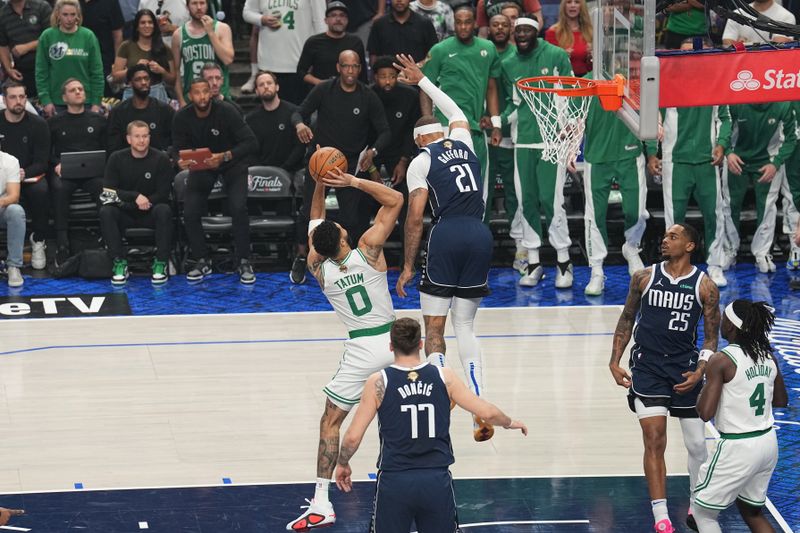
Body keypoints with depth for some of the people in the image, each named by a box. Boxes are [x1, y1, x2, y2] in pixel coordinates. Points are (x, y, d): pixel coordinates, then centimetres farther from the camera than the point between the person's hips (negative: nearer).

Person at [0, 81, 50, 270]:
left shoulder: (38, 124, -2)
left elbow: (42, 162, -4)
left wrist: (25, 173, -26)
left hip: (30, 176, 0)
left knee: (41, 190, -34)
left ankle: (38, 240, -14)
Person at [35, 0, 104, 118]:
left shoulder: (88, 36, 0)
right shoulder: (47, 36, 0)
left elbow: (97, 72, 2)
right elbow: (41, 72, 2)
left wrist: (96, 102, -3)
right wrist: (45, 100, -6)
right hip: (56, 103, 0)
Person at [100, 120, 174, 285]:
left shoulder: (161, 159, -6)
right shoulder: (117, 159, -2)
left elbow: (163, 194, -8)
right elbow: (108, 192, -9)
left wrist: (145, 202, -23)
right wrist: (136, 197, -21)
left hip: (150, 213, -1)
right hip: (125, 214, 1)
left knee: (164, 210, -33)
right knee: (106, 212, -29)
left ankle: (160, 264, -27)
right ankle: (119, 263, -23)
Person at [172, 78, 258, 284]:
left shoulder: (227, 112, -26)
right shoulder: (182, 118, -16)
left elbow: (251, 143, -28)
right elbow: (179, 149, -7)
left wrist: (225, 156, -41)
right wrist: (181, 161, -32)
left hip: (232, 162, -3)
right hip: (201, 164, 3)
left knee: (238, 208, -23)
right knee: (190, 212, -12)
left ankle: (243, 262, -9)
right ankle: (202, 261, 9)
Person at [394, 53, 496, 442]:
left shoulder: (421, 162, 4)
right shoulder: (464, 143, 18)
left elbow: (415, 216, -3)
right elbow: (456, 112, 42)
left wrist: (407, 266, 1)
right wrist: (421, 81, 50)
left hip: (447, 236, -4)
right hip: (480, 235, 4)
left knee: (433, 329, 6)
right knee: (465, 326, 13)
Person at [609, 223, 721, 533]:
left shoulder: (704, 287, -3)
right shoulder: (644, 278, 1)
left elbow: (711, 336, 1)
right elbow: (627, 319, 11)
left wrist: (699, 372, -13)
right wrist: (615, 362, 4)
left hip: (684, 368, 0)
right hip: (647, 366, 0)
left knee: (697, 444, 7)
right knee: (654, 441, -11)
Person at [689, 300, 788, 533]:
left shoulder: (721, 361, -17)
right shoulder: (768, 357, 3)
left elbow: (705, 413, -19)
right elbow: (781, 401, 17)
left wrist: (702, 391, 0)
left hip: (738, 448, -7)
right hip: (769, 443, 7)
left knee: (702, 511, 11)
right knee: (752, 511, 24)